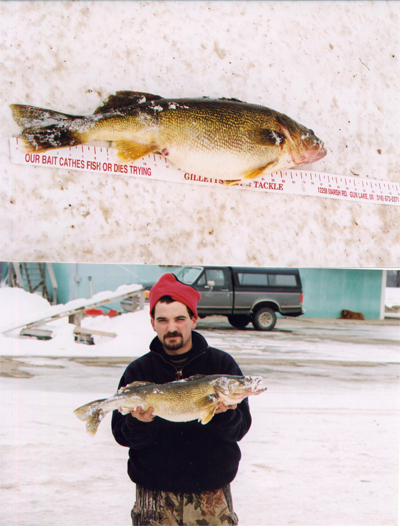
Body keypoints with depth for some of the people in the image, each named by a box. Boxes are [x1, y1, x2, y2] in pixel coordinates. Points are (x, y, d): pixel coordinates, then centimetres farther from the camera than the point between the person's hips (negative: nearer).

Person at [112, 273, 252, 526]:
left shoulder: (221, 363, 1)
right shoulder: (138, 371, 3)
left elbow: (240, 428, -4)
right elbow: (121, 435, -1)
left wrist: (223, 415, -24)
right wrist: (138, 424, -22)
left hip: (212, 493, 0)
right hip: (155, 494, 0)